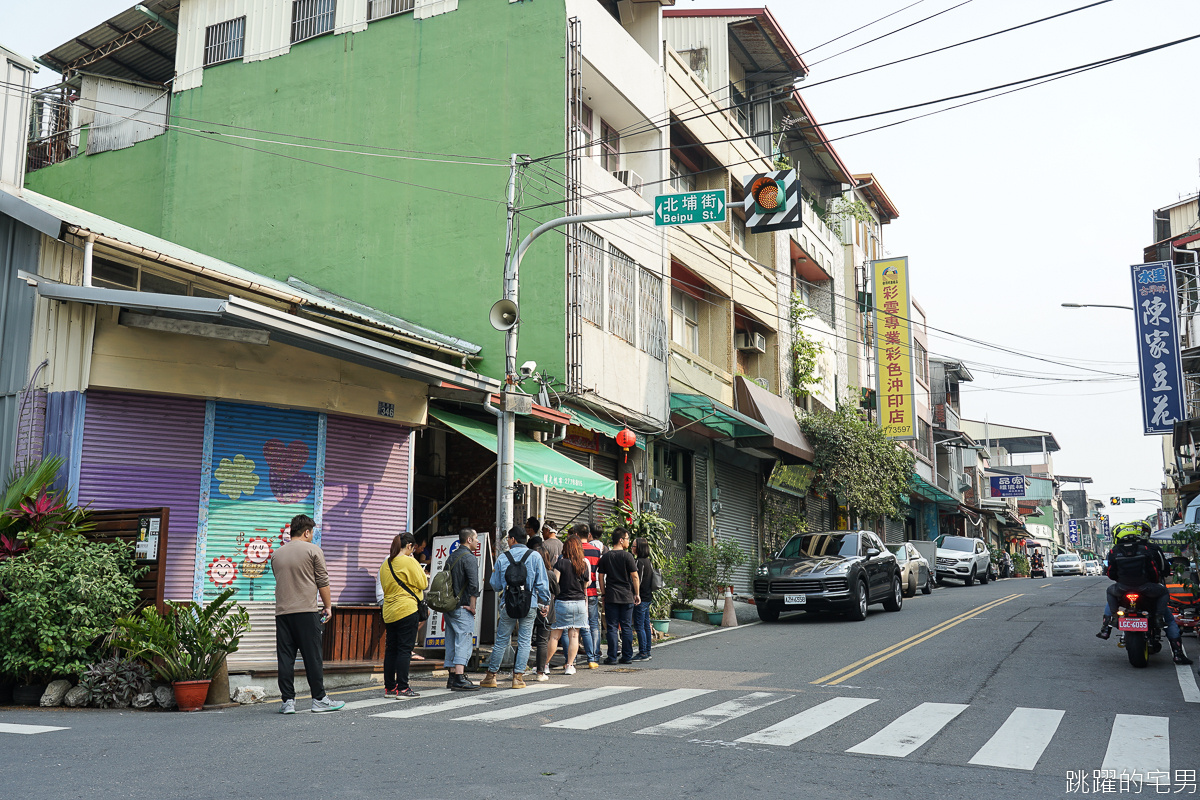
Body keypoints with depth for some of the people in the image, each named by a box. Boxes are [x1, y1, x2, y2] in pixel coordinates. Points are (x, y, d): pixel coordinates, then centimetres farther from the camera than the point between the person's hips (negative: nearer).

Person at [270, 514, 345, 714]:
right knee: (312, 656, 1)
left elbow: (280, 581, 19)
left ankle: (288, 701, 5)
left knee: (285, 658, 5)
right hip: (306, 611, -4)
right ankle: (319, 699, 6)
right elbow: (322, 582, -2)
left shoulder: (276, 554, 14)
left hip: (282, 611, 4)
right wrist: (328, 606, 7)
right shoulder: (313, 550, -1)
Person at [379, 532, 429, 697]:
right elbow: (422, 583, -8)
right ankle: (402, 688, -4)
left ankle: (389, 687, 15)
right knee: (405, 649, -4)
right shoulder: (409, 561, -10)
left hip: (389, 612, 7)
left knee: (391, 649, 11)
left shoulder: (385, 564, 11)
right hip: (407, 610, -7)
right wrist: (418, 569, 4)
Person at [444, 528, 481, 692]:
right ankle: (460, 680, -15)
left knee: (451, 642, 11)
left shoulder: (451, 557, 15)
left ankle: (452, 678, 15)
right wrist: (472, 606, -13)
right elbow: (473, 584, -21)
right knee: (463, 642, -9)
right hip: (462, 608, -8)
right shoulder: (469, 557, -11)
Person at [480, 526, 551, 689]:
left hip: (507, 605, 1)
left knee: (501, 641, 9)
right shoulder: (535, 557, -2)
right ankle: (518, 677, 4)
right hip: (529, 605, 0)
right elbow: (542, 583, -1)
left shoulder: (502, 558, 0)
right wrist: (545, 602, 9)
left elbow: (495, 585, 6)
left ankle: (491, 676, 15)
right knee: (524, 641, 6)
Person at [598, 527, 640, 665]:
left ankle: (612, 657, 4)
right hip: (627, 597, -2)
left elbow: (601, 577, 6)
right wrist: (637, 594, 3)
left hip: (611, 597, 2)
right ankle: (627, 657, 9)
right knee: (627, 627, 6)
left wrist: (603, 593, 15)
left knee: (612, 627, 4)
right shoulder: (627, 556, -6)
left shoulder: (605, 557, 4)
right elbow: (635, 576, -6)